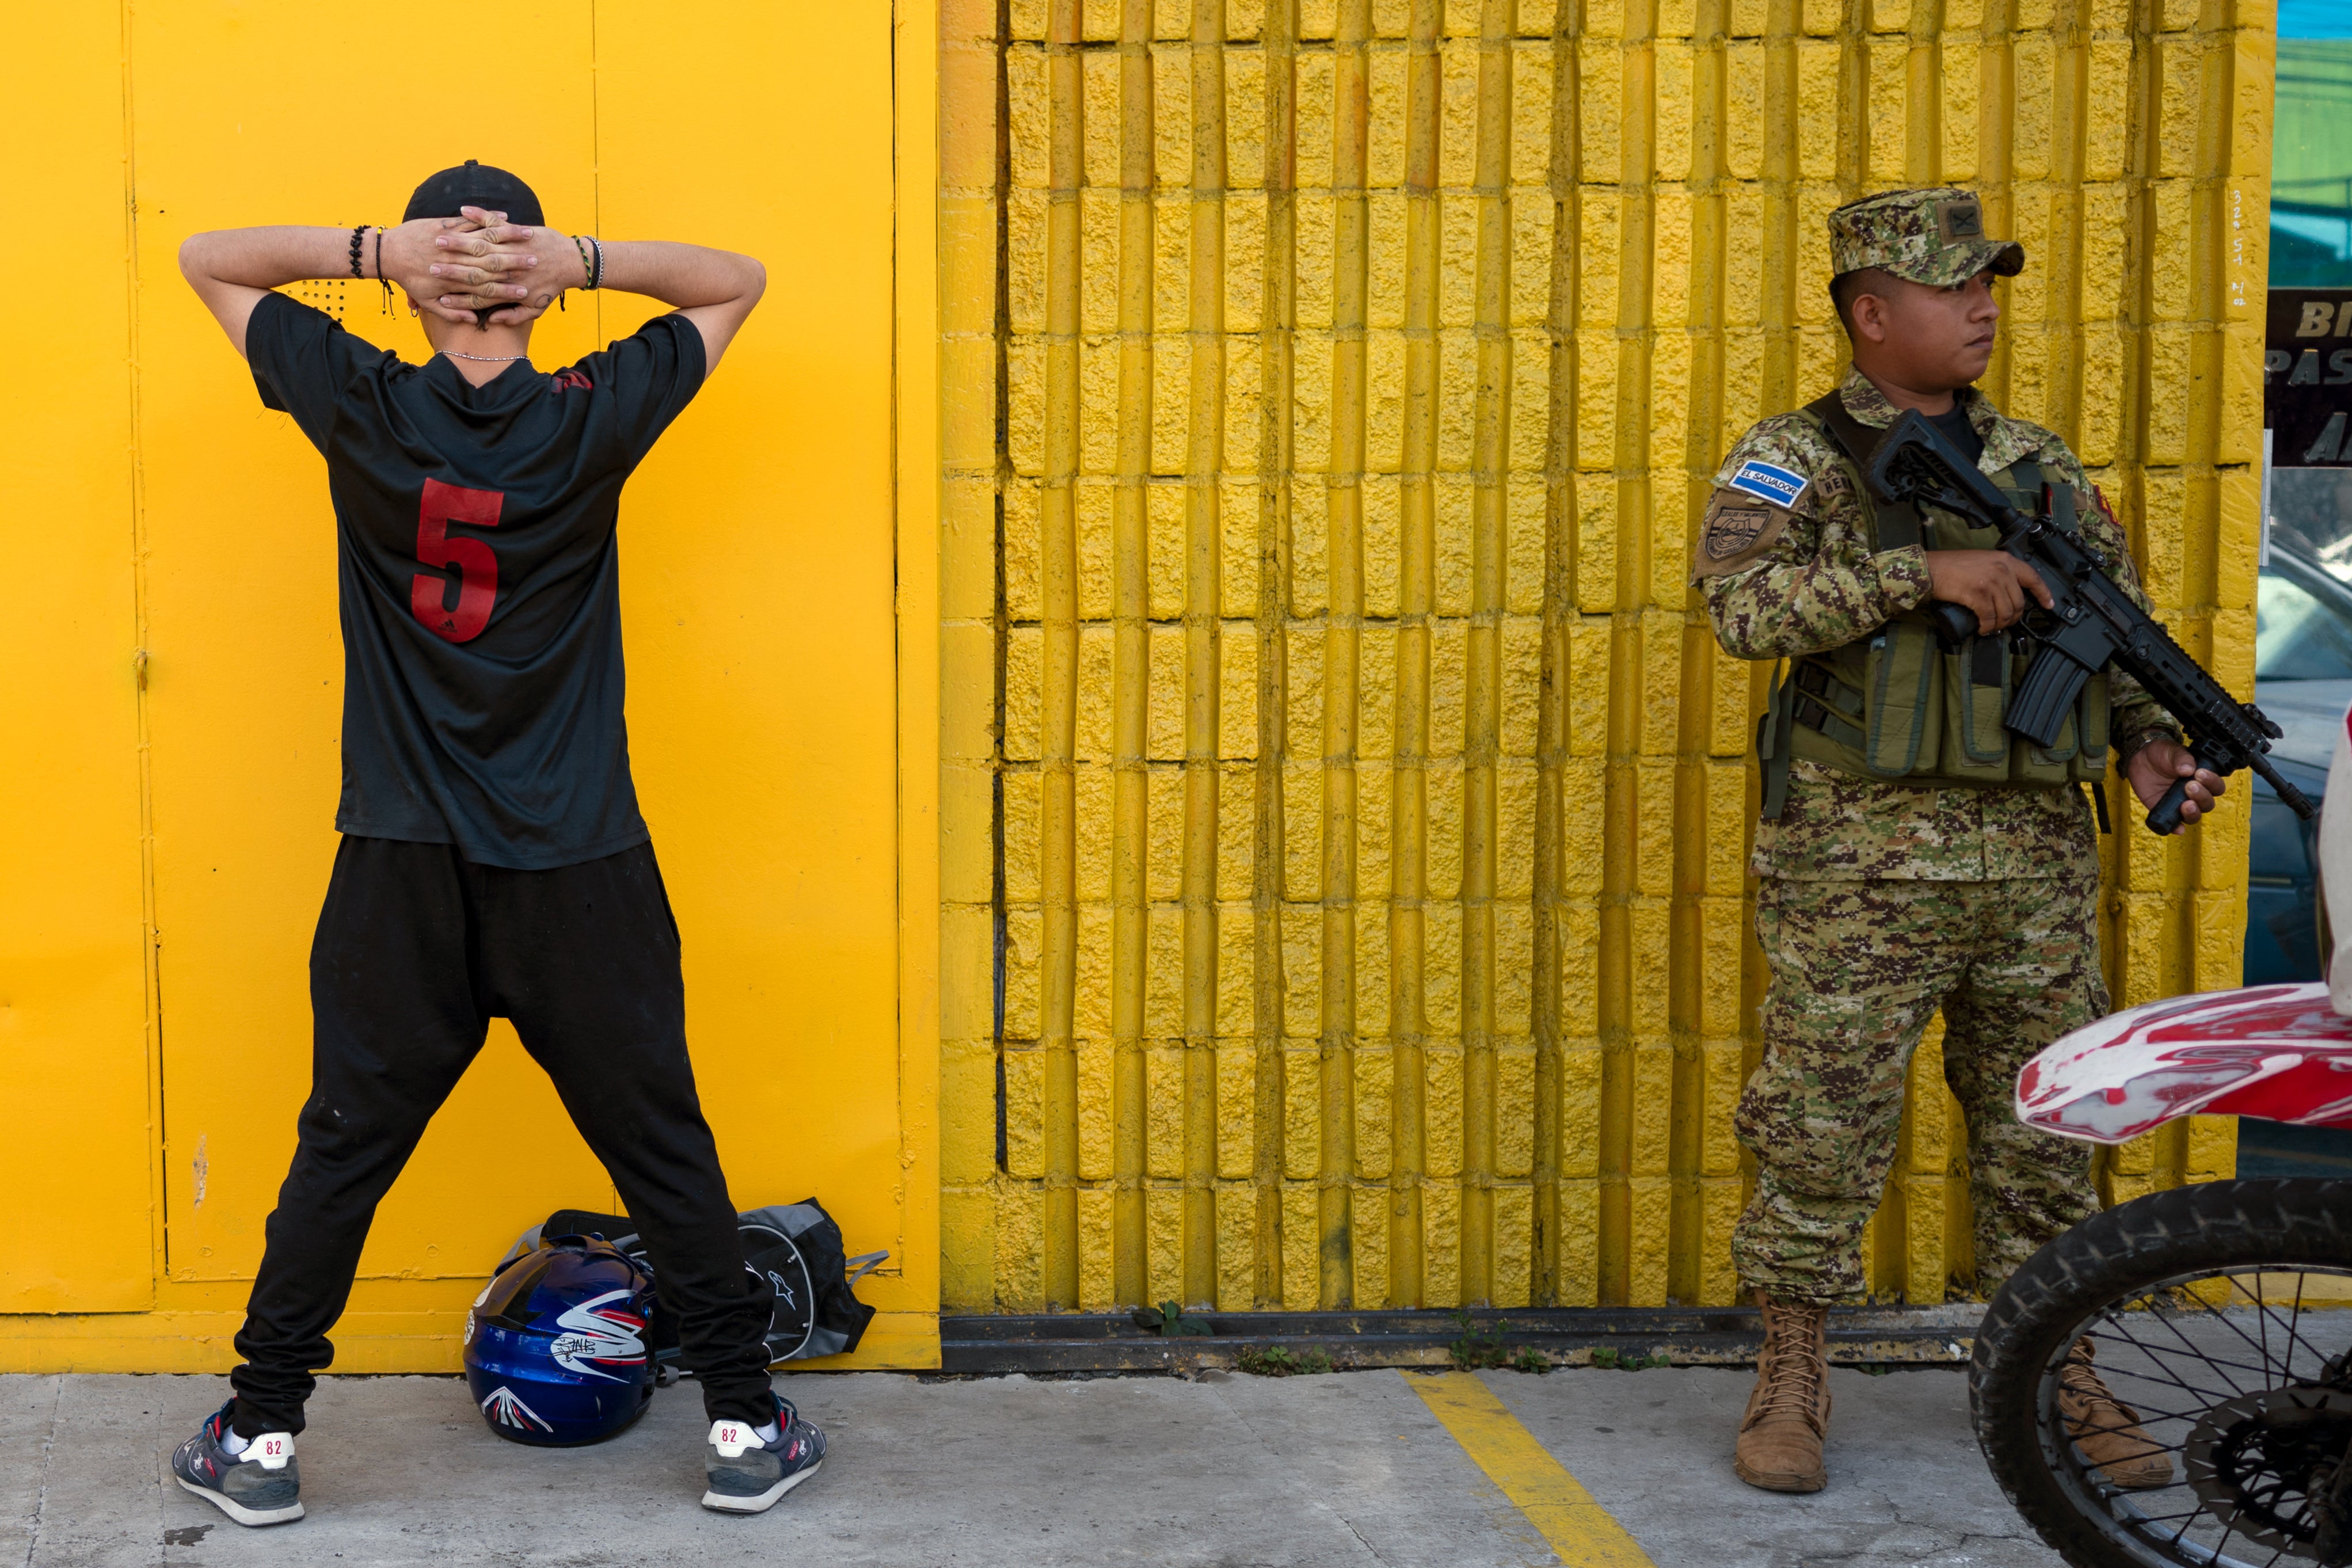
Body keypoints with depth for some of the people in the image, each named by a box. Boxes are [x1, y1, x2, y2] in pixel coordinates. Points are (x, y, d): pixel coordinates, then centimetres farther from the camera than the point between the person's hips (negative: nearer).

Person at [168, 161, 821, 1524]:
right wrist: (582, 262, -7)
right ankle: (747, 1428, 14)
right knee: (664, 1149, 8)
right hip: (582, 867, -1)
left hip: (402, 869, 1)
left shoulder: (361, 411, -5)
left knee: (343, 1152, 10)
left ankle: (262, 1438, 18)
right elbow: (737, 281, 9)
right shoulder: (595, 423, -6)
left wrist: (372, 246, -6)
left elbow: (208, 260, 10)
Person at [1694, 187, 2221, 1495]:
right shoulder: (1797, 459, -2)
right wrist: (1923, 572, -24)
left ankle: (2058, 1381, 23)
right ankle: (1792, 1386, 14)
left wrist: (2149, 740, 3)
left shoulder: (2041, 466, 14)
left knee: (2045, 1126, 10)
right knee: (1825, 1127, 0)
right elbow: (1746, 604, -19)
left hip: (2038, 853, 5)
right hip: (1863, 858, -5)